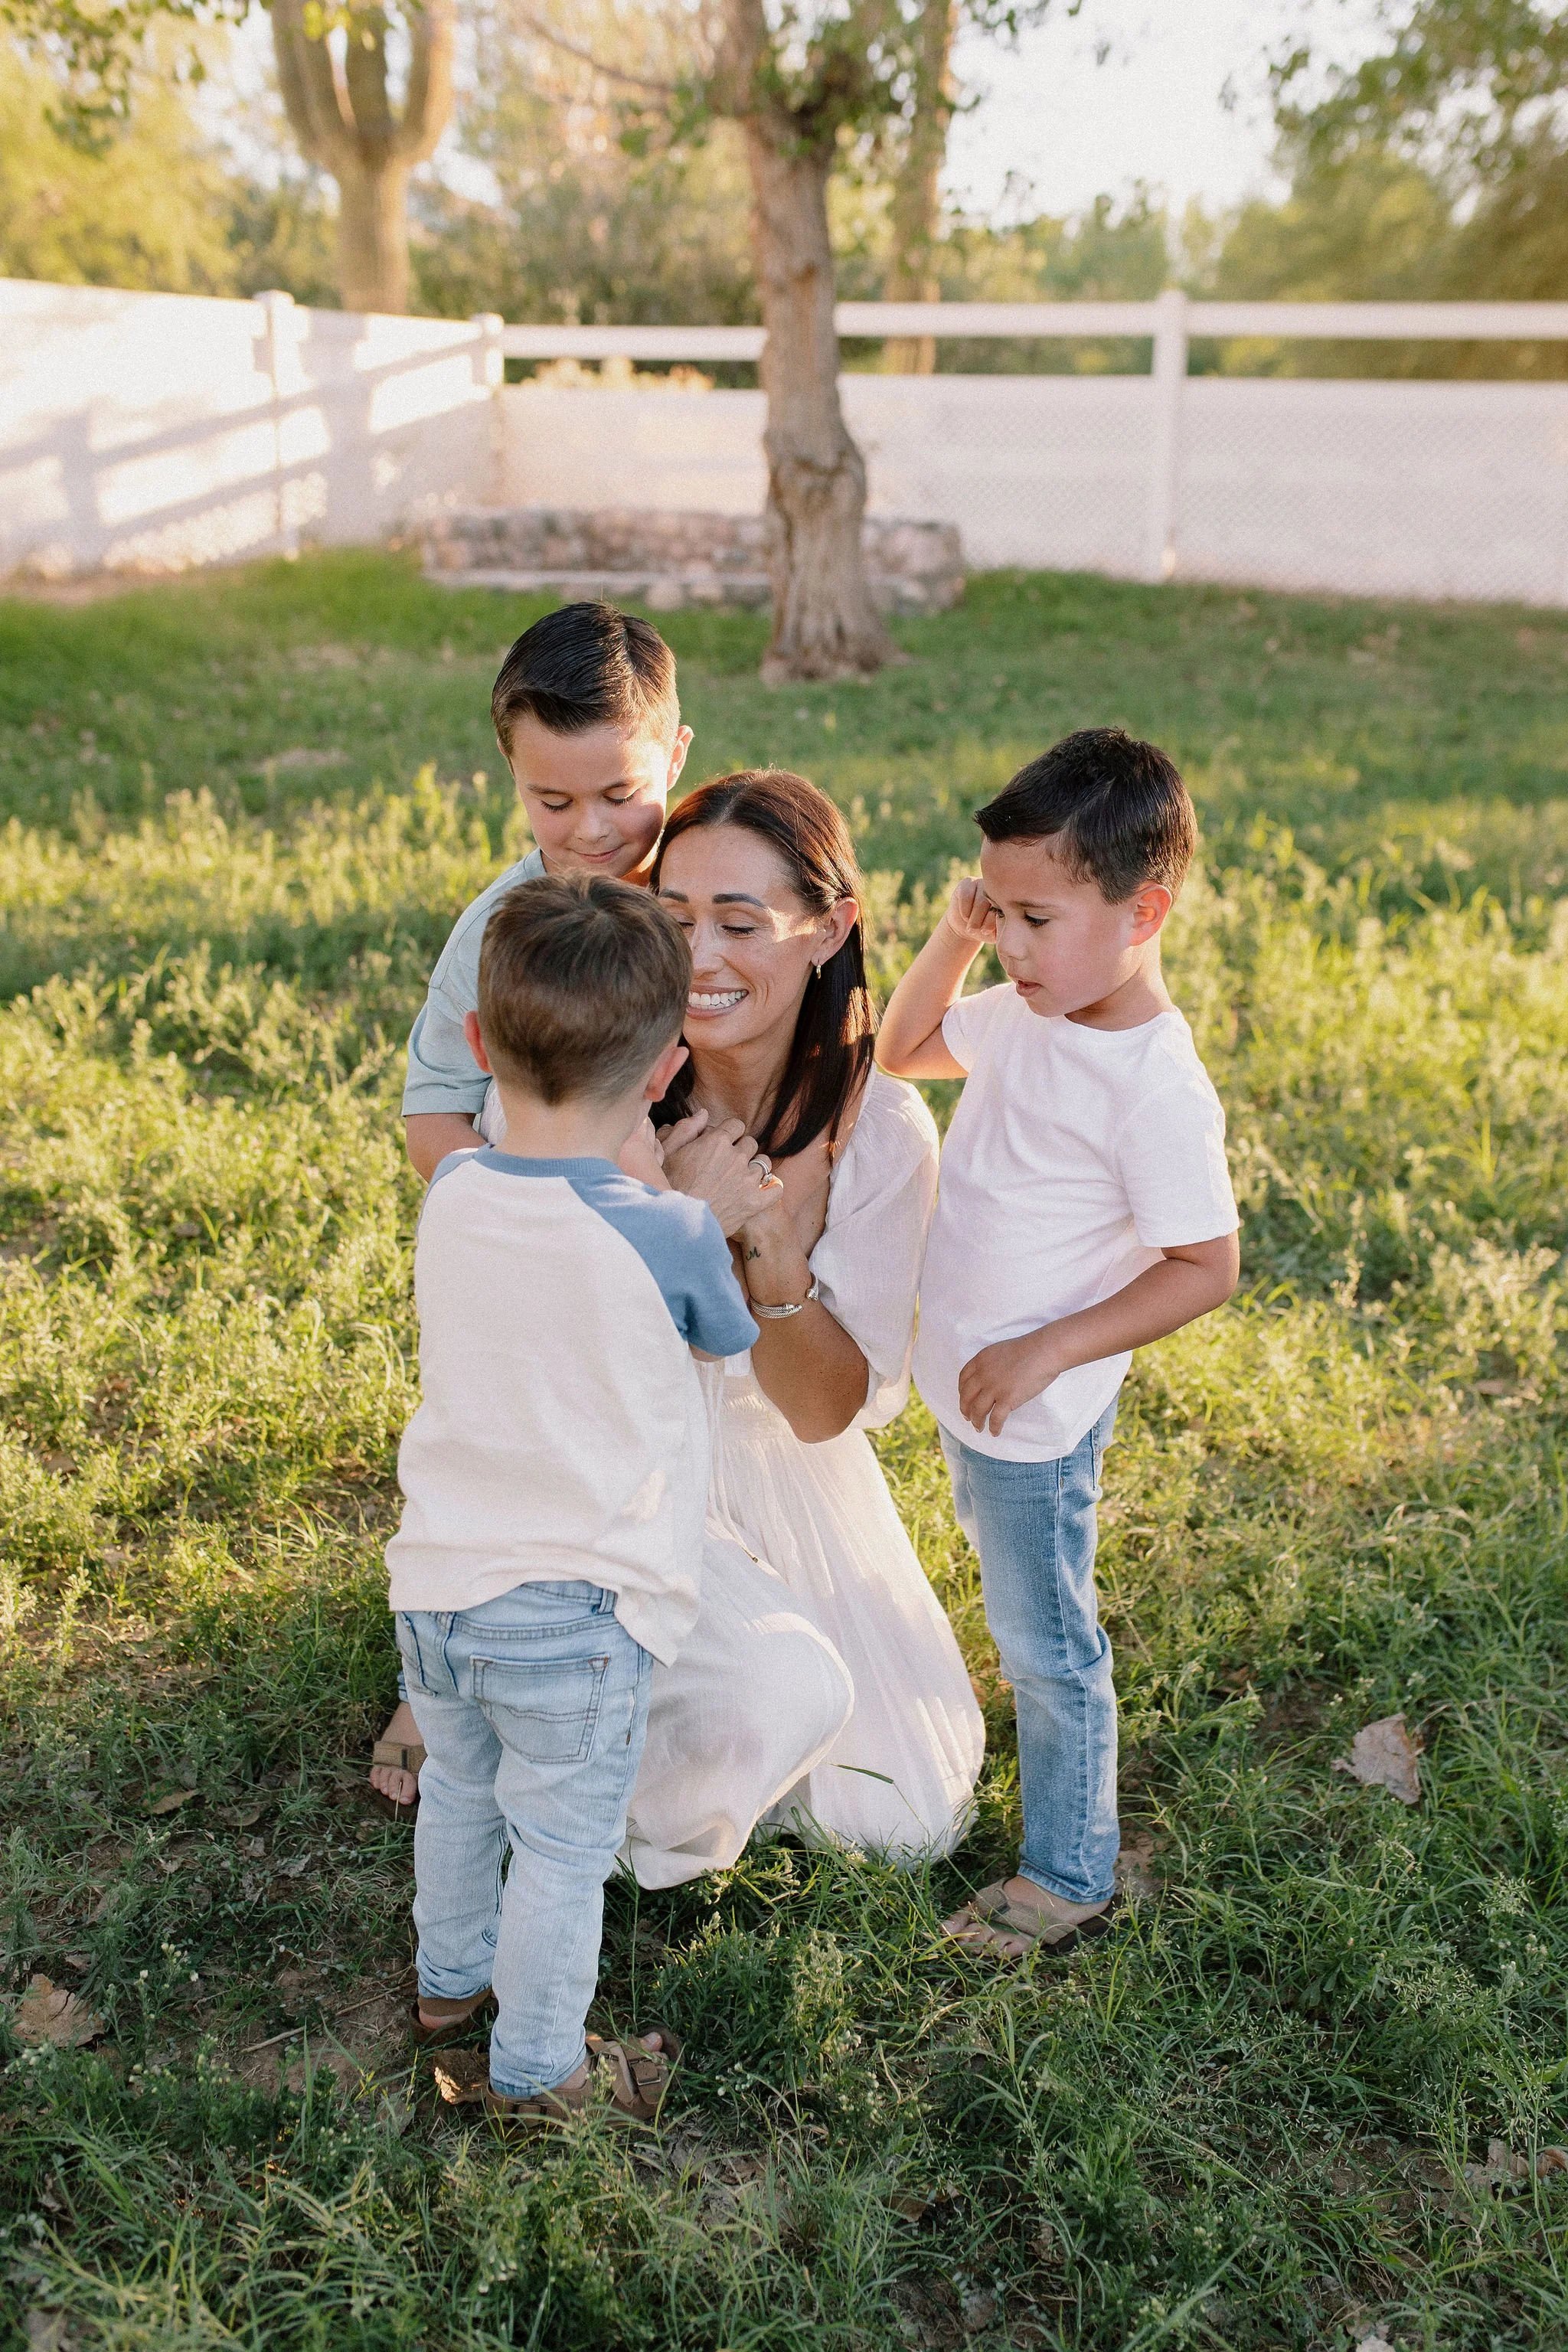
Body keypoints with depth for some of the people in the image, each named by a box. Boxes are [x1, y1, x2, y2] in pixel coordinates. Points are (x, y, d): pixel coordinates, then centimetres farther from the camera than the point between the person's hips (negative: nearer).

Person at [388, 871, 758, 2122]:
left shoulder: (451, 1195, -7)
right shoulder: (670, 1233, -21)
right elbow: (733, 1336, -1)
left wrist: (683, 1209, 9)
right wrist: (724, 1222, 12)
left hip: (436, 1588, 6)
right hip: (572, 1612, -5)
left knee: (459, 1794, 28)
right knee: (563, 1847, 14)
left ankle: (452, 1976, 50)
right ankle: (535, 2069, 32)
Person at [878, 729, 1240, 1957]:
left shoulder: (1156, 1087, -28)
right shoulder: (1026, 1015, -3)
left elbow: (1205, 1268, -22)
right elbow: (902, 1050, 13)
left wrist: (1045, 1353, -24)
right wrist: (952, 935, -4)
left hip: (1039, 1416, -8)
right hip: (966, 1389, 8)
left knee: (1047, 1646, 9)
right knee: (1017, 1612, 28)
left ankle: (1071, 1877, 28)